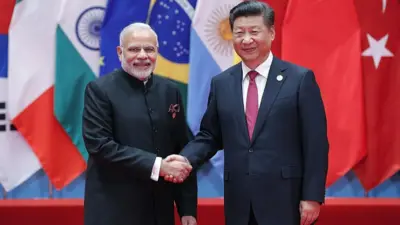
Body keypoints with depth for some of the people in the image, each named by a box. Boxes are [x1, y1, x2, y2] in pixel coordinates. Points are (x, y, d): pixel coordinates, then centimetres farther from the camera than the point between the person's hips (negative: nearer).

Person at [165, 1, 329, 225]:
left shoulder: (300, 78, -3)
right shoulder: (221, 83, 9)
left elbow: (315, 142, -4)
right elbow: (210, 135, 13)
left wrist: (312, 197, -9)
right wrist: (186, 158, -7)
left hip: (285, 200, -3)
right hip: (239, 201, 4)